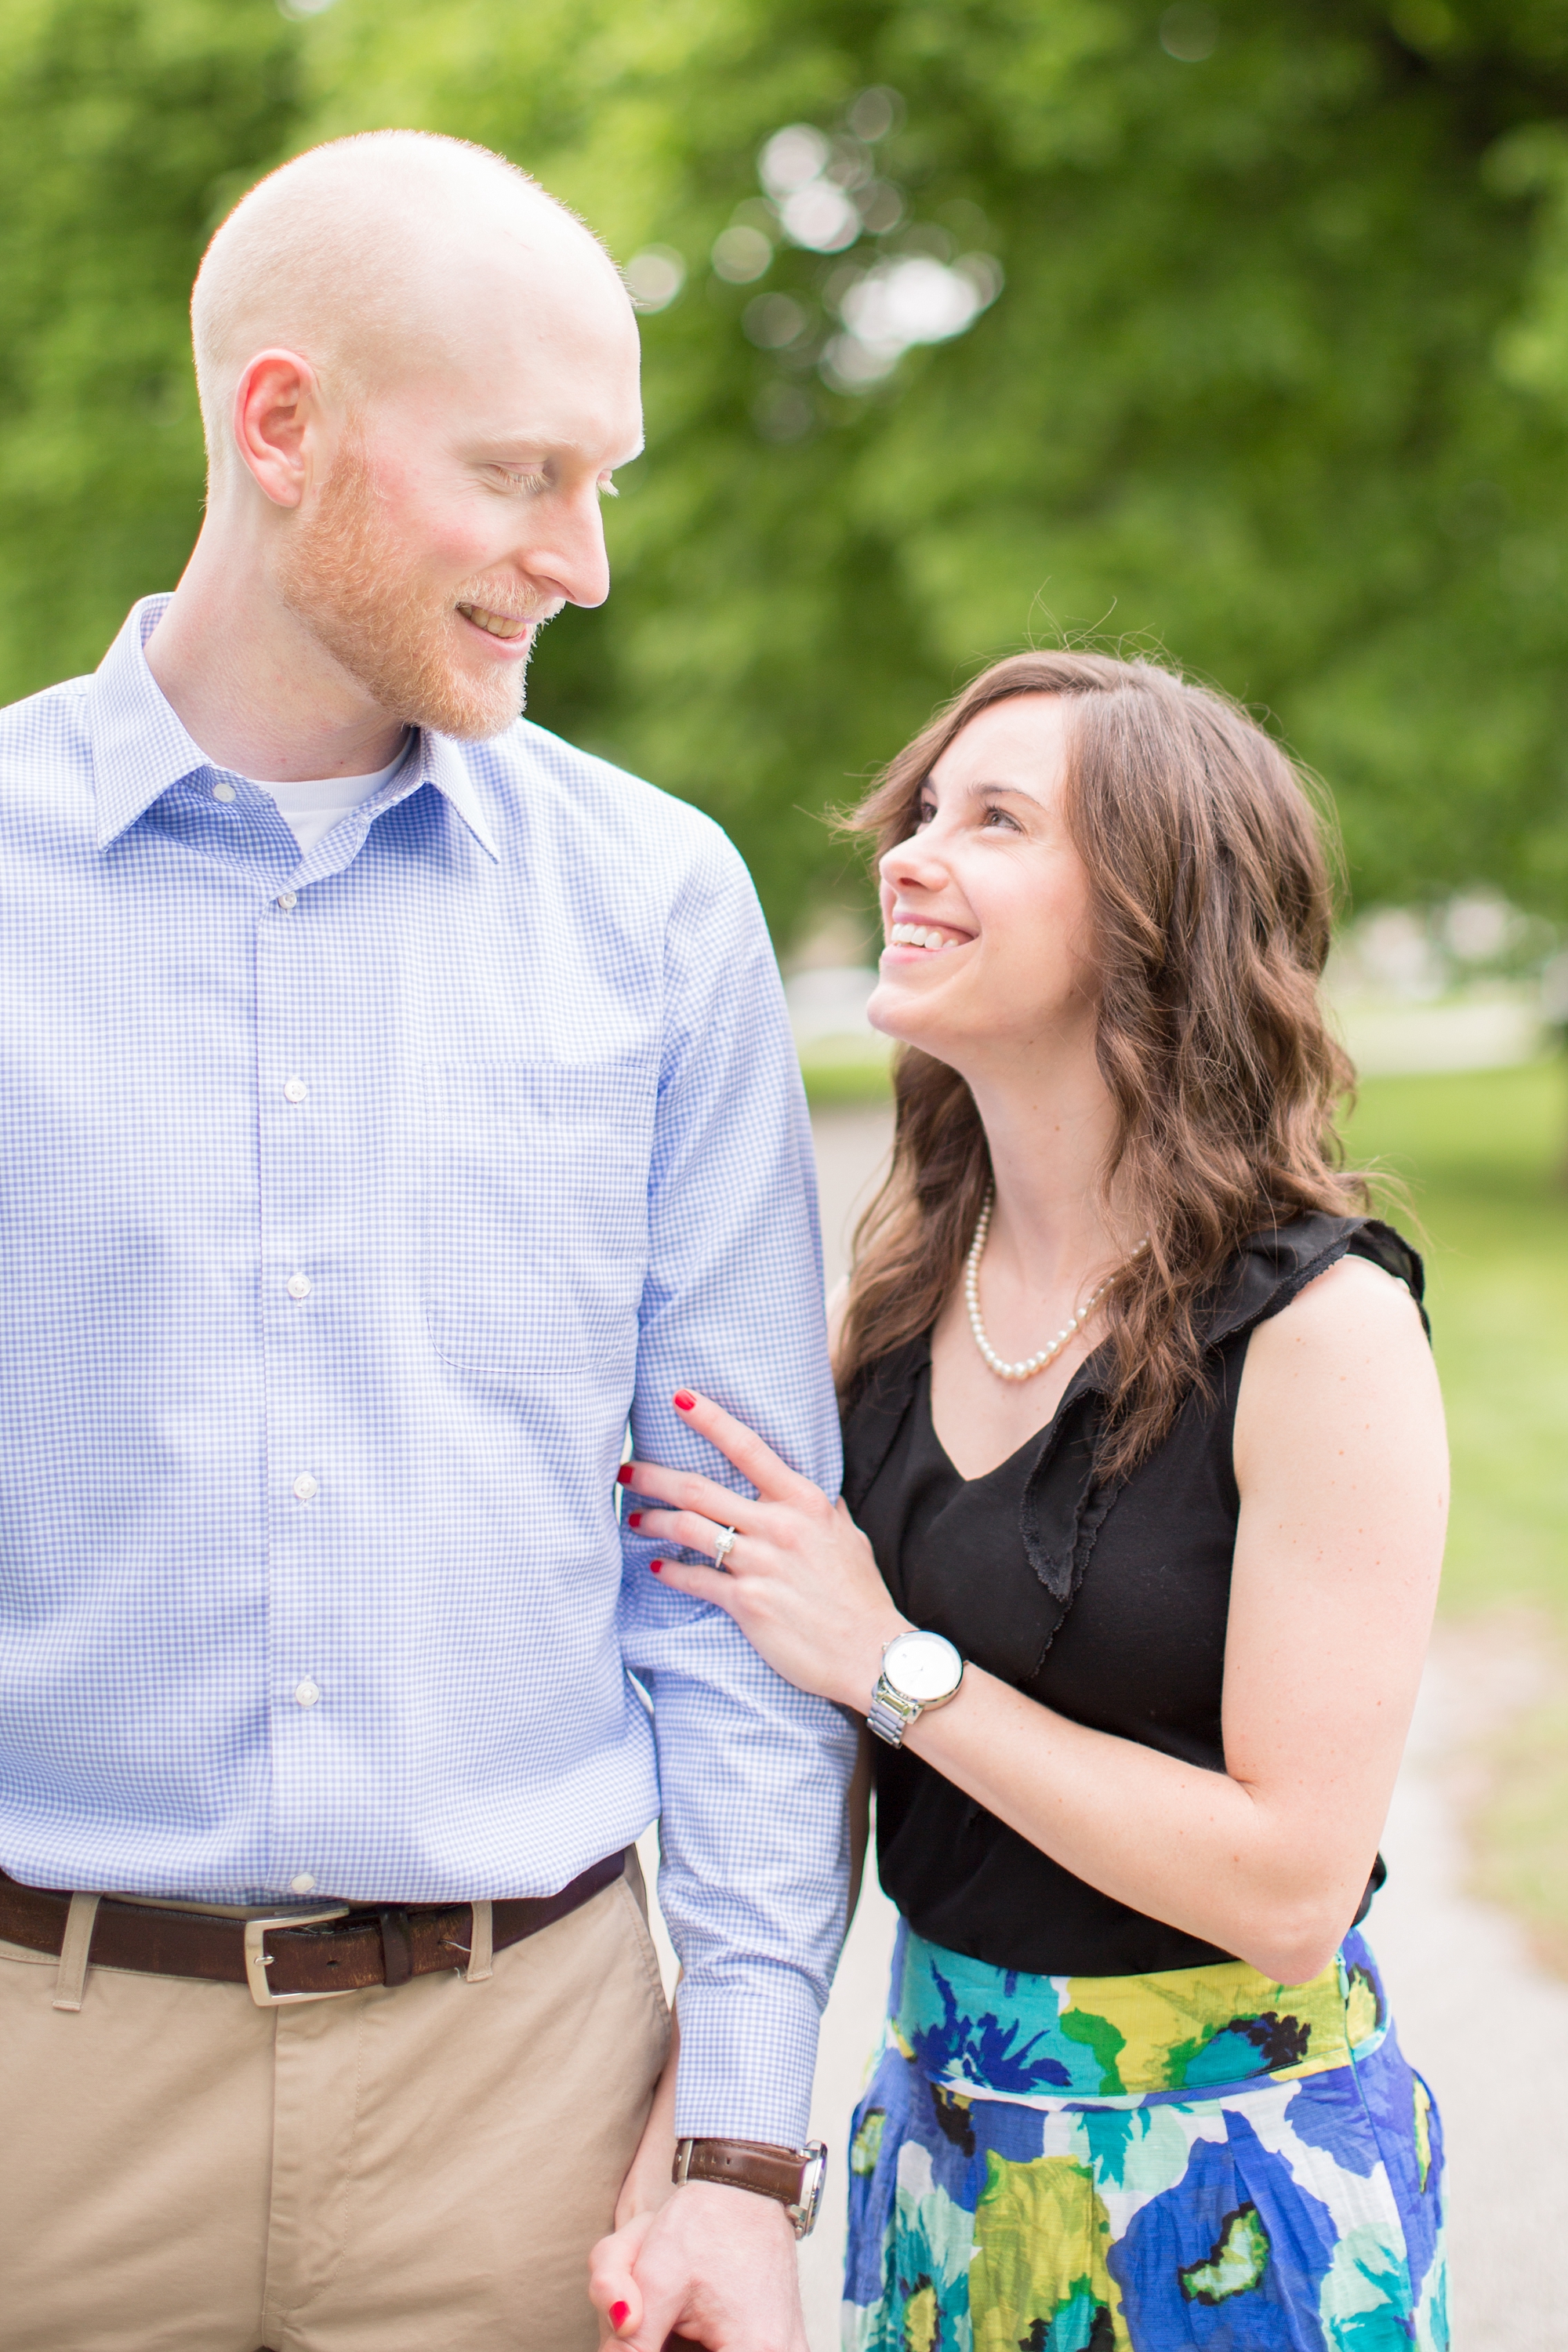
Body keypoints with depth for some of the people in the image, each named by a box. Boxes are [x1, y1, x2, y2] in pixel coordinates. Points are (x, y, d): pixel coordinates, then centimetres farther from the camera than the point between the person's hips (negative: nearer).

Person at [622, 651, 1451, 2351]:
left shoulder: (1321, 1330, -19)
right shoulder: (906, 1283, -1)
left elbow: (1291, 1880, -21)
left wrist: (895, 1665, -19)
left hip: (1221, 2161, -5)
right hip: (941, 2123, 5)